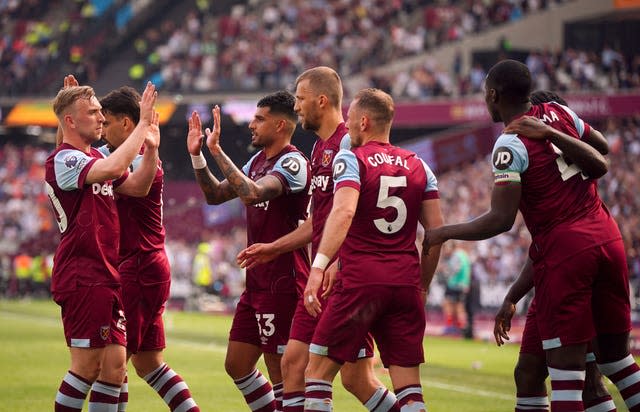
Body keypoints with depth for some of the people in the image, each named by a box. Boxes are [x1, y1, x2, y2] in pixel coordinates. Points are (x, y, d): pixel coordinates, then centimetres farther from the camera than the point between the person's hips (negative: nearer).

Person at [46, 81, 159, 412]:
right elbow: (114, 168, -29)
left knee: (114, 366, 5)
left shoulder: (96, 158, 17)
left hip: (106, 278, 9)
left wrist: (151, 147, 2)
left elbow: (138, 186, 17)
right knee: (87, 366, -7)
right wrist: (143, 124, -22)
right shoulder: (63, 160, -13)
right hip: (81, 279, -9)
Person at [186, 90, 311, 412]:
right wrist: (197, 156, 4)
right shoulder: (257, 161, 13)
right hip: (256, 282, 10)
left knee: (281, 372, -4)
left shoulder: (293, 163, -15)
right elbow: (215, 195, 17)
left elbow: (253, 193, -31)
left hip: (282, 285, -10)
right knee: (236, 365, 12)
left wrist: (216, 150, -28)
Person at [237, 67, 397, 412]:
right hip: (321, 277, 10)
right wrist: (274, 248, 27)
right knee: (293, 363, 6)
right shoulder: (320, 148, 18)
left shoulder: (348, 143, -12)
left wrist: (335, 265, -26)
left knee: (356, 378, -7)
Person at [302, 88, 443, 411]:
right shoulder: (418, 166, 14)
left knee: (318, 371, 4)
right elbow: (437, 231, 12)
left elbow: (344, 212, -20)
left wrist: (319, 267, -25)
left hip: (360, 279, -5)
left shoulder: (350, 160, -2)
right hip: (405, 282, 5)